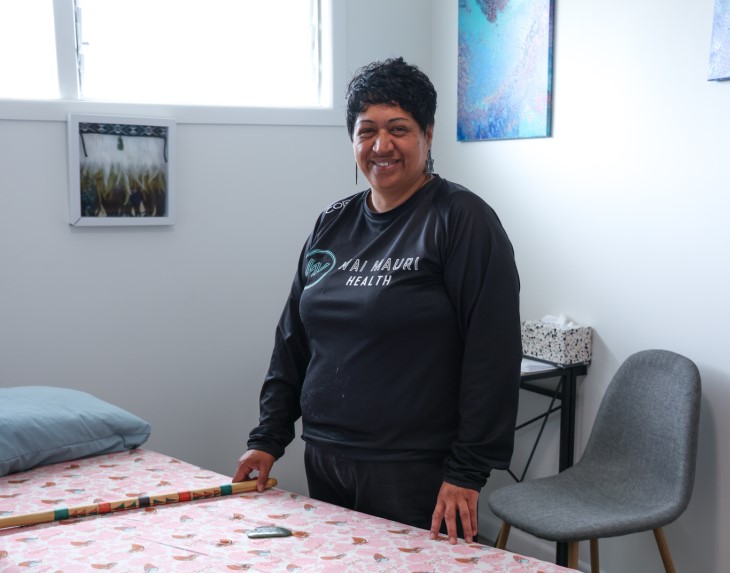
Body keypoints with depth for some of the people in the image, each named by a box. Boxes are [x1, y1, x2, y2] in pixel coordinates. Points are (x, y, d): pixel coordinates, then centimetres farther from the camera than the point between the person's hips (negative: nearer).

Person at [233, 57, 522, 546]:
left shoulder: (462, 220, -9)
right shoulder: (334, 223, 10)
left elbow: (492, 354, -14)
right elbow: (293, 338, 15)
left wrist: (468, 472, -17)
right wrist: (268, 439, 11)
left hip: (415, 474, -6)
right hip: (324, 463, 6)